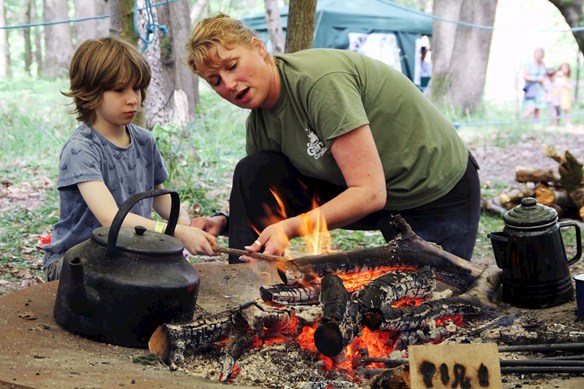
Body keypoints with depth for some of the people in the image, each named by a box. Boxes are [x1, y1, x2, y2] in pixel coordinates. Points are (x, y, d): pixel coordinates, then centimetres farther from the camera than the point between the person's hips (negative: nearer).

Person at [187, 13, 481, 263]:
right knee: (252, 174, -10)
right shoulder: (260, 123, -6)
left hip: (440, 192, -6)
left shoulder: (319, 80, -30)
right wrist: (225, 222, -17)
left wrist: (289, 227, -37)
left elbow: (371, 193, -33)